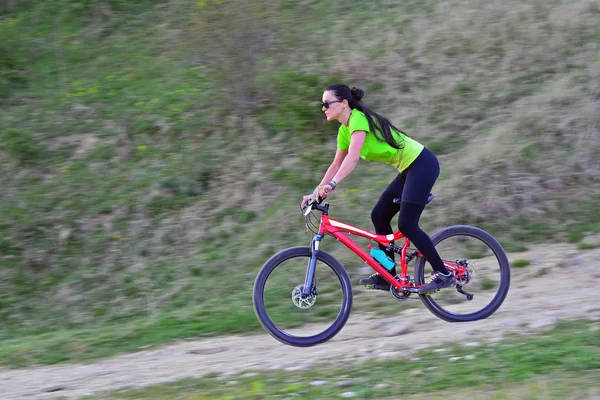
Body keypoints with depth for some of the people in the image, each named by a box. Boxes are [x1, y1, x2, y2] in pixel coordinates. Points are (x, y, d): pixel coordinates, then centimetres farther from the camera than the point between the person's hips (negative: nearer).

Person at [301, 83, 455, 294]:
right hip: (409, 168, 10)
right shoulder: (345, 130, 10)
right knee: (379, 215, 6)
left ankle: (444, 275, -5)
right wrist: (316, 192, 8)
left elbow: (353, 157, -32)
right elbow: (337, 164, 15)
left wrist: (331, 184, -41)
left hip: (422, 164, -10)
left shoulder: (359, 119, -18)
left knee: (406, 224, -13)